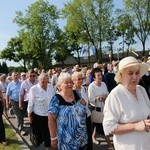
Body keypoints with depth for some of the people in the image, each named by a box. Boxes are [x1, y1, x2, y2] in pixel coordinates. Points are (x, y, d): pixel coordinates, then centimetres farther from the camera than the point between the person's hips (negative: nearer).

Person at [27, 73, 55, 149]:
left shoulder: (51, 87, -3)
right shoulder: (33, 89, -16)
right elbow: (31, 103, -8)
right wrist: (30, 115, -2)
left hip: (50, 115, 4)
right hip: (38, 116, -4)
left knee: (48, 133, 17)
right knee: (39, 134, 14)